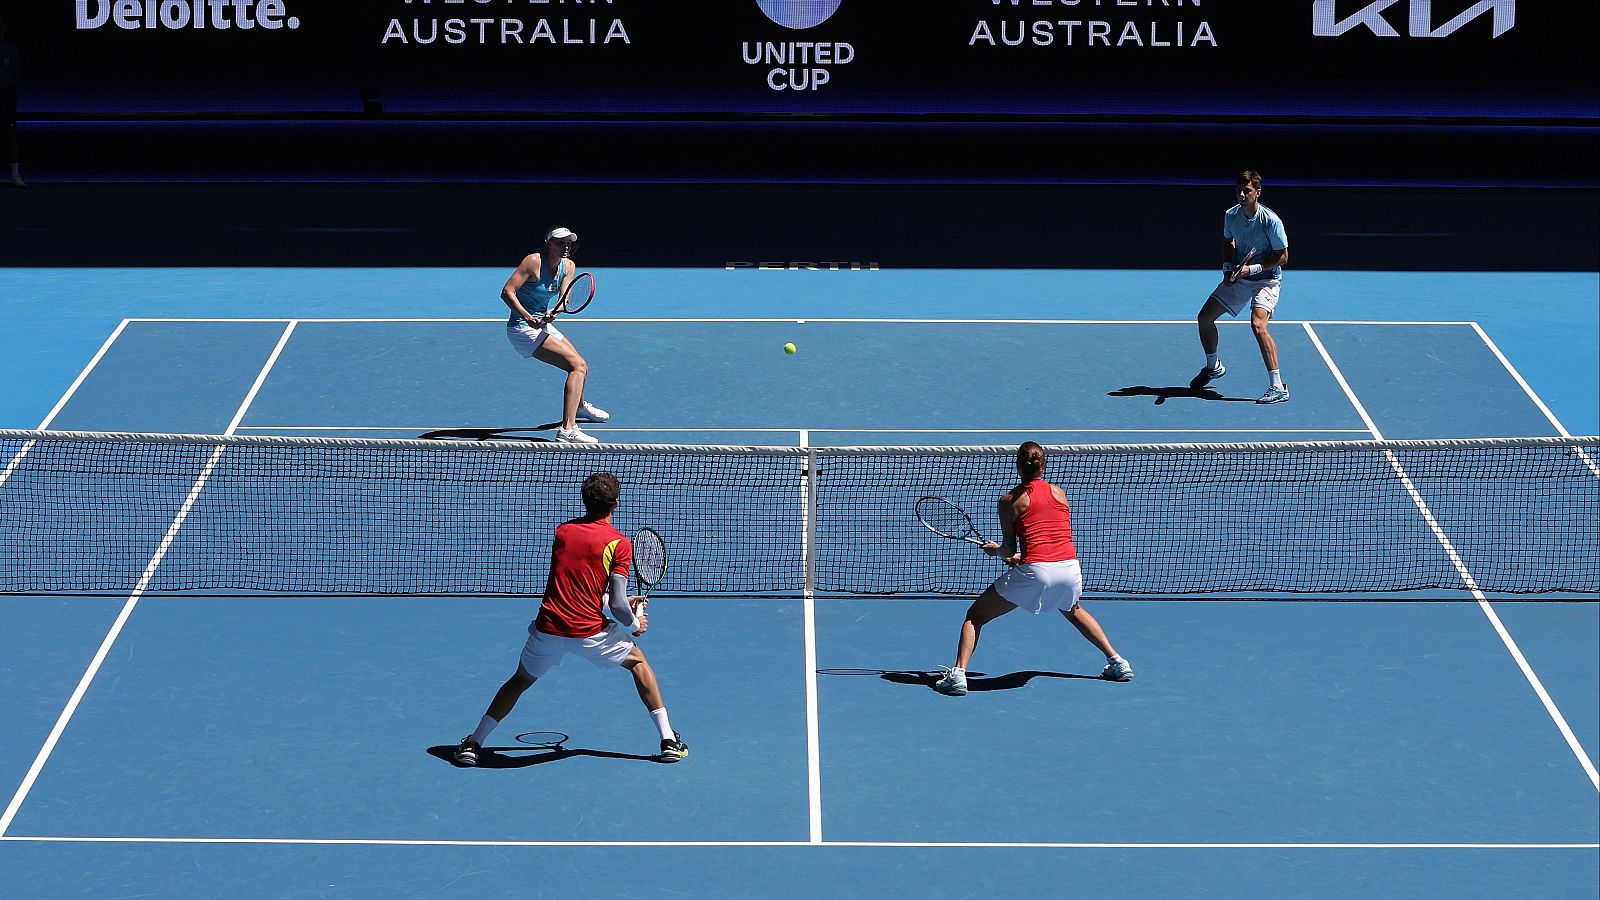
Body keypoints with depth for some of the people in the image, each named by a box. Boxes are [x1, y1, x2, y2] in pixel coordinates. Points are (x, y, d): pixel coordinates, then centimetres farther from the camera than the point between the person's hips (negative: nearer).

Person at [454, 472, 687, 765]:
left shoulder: (562, 531, 9)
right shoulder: (619, 543, -7)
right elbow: (616, 604, -11)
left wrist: (622, 600, 27)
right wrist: (635, 624, 10)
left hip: (547, 628, 3)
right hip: (589, 633, -3)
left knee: (520, 680, 27)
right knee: (638, 661, 23)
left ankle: (473, 743, 20)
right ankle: (669, 740, 20)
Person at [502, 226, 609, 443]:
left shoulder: (568, 267, 4)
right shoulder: (534, 261, -18)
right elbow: (507, 292, -22)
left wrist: (554, 311, -29)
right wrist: (528, 317, -34)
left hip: (544, 326, 9)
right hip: (523, 328, -9)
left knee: (581, 367, 23)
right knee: (577, 365, -21)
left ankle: (579, 406, 57)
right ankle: (567, 430, -32)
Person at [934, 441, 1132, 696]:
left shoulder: (1009, 499, 4)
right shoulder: (1058, 493, 15)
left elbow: (1008, 549, 6)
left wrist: (995, 549, 27)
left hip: (1034, 571, -4)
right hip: (1070, 568, 4)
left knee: (975, 615, 10)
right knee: (1072, 610, 39)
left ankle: (958, 674, -8)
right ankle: (1118, 663, 34)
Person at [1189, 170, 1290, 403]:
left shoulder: (1271, 220, -23)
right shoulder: (1231, 216, -5)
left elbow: (1283, 256, -16)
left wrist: (1253, 268, -23)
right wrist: (1228, 267, -1)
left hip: (1265, 279, -7)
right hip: (1237, 277, 7)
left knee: (1257, 324, -29)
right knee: (1204, 318, 10)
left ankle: (1278, 388, -27)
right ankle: (1214, 367, 37)